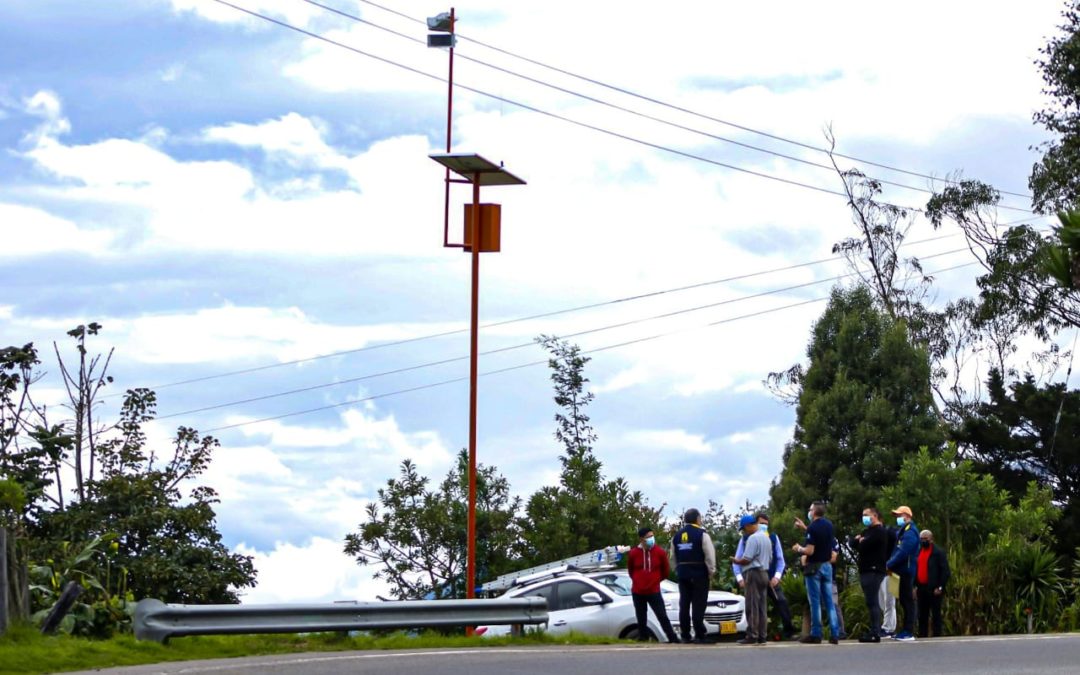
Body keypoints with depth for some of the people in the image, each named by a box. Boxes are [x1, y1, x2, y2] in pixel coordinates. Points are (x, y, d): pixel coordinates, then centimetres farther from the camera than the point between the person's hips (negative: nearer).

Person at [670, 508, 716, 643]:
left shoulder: (677, 536, 9)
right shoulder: (701, 534, -9)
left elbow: (673, 556, 10)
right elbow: (709, 555, -12)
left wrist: (678, 571, 16)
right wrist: (711, 571, -2)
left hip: (683, 574, 5)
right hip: (699, 574, -5)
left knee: (684, 605, 7)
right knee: (698, 605, -3)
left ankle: (685, 635, 7)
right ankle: (699, 635, -5)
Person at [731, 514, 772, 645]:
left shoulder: (753, 538, -14)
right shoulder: (766, 538, 16)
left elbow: (746, 559, -17)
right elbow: (770, 559, 22)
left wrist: (736, 560, 0)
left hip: (753, 574, -9)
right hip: (765, 573, 9)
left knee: (752, 606, -8)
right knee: (762, 607, 7)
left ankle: (752, 635, -11)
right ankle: (761, 636, 6)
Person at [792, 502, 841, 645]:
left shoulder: (813, 527, -15)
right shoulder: (829, 525, 7)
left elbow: (810, 551, -20)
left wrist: (799, 549, -1)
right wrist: (805, 528, 32)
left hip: (814, 567, -6)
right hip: (827, 566, 6)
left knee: (815, 602, -2)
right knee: (829, 601, 6)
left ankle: (815, 634, 0)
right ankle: (834, 634, 2)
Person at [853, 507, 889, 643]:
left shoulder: (878, 531, -9)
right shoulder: (868, 531, 23)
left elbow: (862, 547, -17)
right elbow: (855, 543, 16)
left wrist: (860, 541, 3)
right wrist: (859, 540, -3)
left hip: (874, 570, -10)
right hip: (867, 570, 10)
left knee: (872, 602, -13)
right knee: (872, 602, 10)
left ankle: (875, 633, -17)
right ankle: (875, 631, 12)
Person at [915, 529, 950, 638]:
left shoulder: (938, 553, -6)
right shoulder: (918, 552, 15)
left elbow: (946, 572, -9)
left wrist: (940, 588, -14)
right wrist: (915, 586, 11)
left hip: (933, 589, -6)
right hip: (921, 588, 7)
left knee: (936, 615, -3)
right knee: (922, 616, 9)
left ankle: (937, 636, -3)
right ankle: (922, 636, 13)